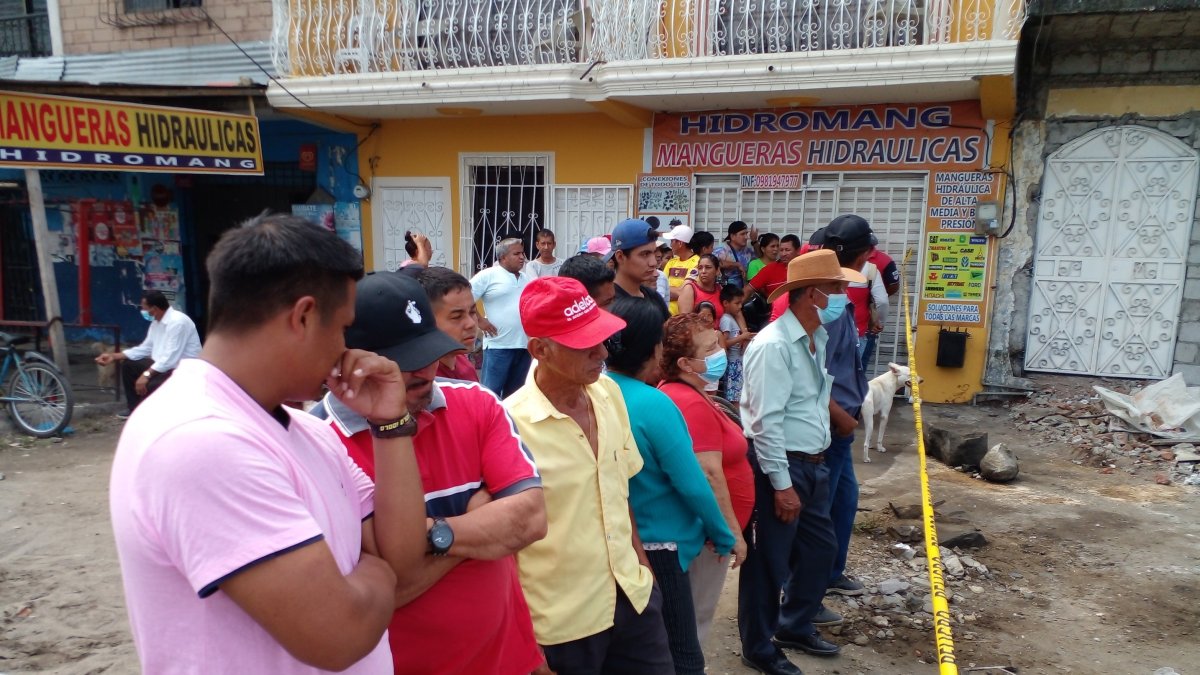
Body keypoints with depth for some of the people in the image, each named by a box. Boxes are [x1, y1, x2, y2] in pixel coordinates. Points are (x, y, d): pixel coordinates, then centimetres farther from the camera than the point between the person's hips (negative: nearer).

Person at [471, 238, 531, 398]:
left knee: (514, 393, 13)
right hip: (499, 345, -6)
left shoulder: (526, 280, 16)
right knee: (491, 392, -5)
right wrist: (480, 320, -9)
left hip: (524, 345, 6)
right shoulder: (488, 275, -5)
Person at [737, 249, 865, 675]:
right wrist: (782, 484, -20)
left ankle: (794, 627, 41)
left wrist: (815, 465, 18)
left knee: (820, 548, 21)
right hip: (779, 467, -9)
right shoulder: (774, 345, -21)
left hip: (812, 464, 10)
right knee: (768, 561, 5)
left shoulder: (817, 338, 9)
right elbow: (766, 423, -23)